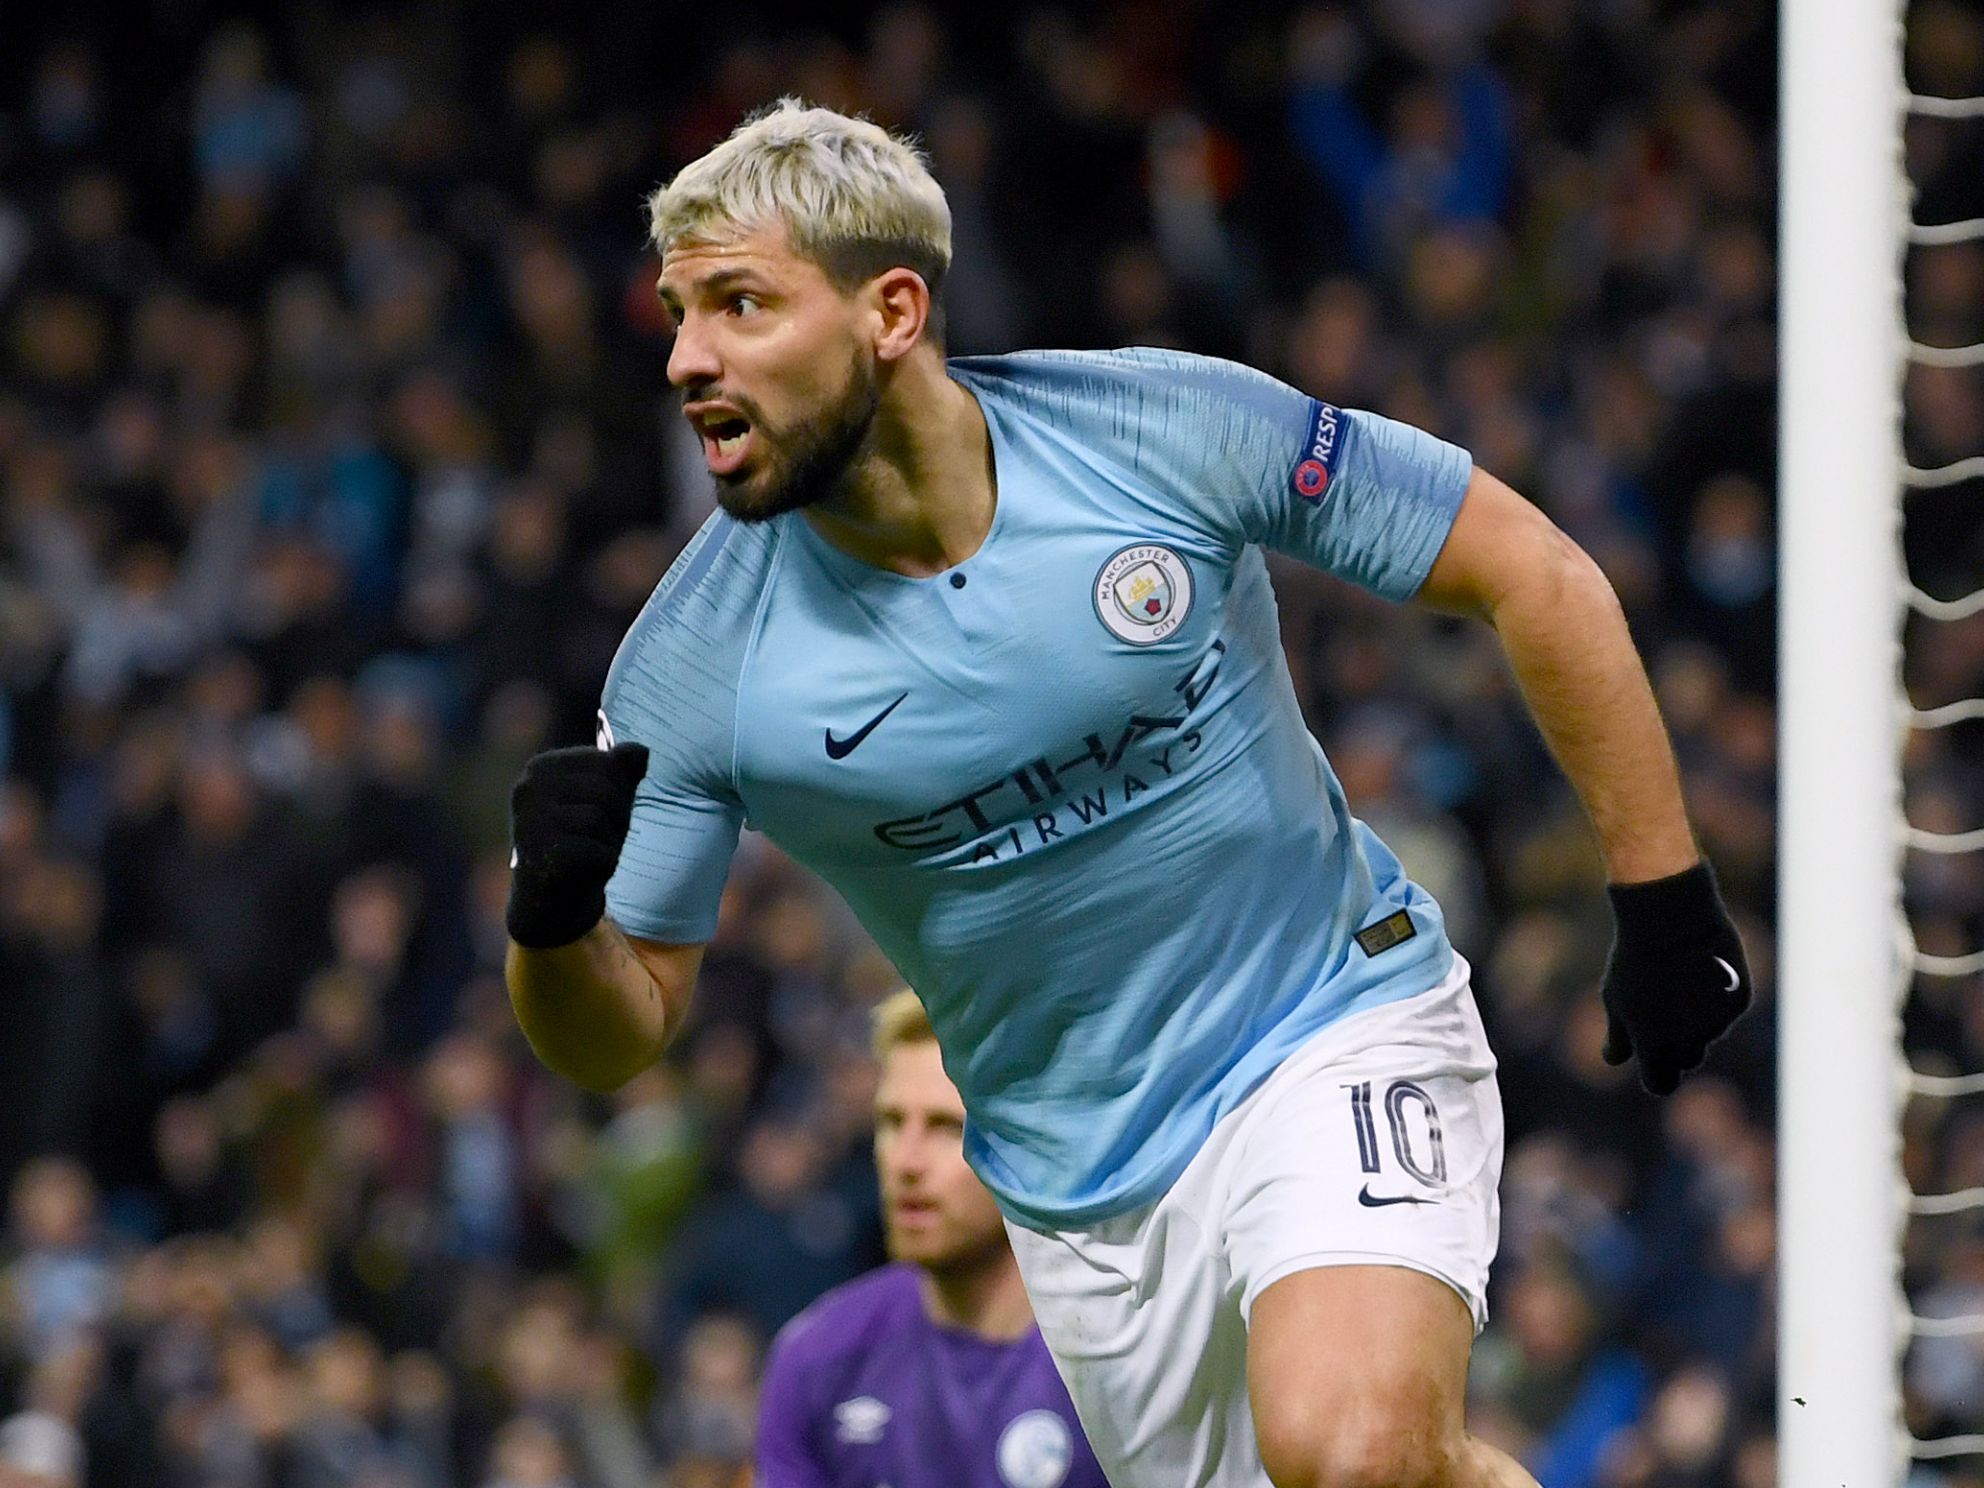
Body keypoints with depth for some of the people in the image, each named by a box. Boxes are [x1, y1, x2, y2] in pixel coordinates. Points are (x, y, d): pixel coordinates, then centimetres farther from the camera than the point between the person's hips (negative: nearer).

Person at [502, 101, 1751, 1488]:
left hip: (1335, 1035, -4)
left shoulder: (1171, 432, -17)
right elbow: (621, 1031, -4)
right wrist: (553, 918, -27)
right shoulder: (699, 657, -13)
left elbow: (1532, 571, -5)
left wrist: (1663, 895, -4)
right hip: (1080, 1184, 4)